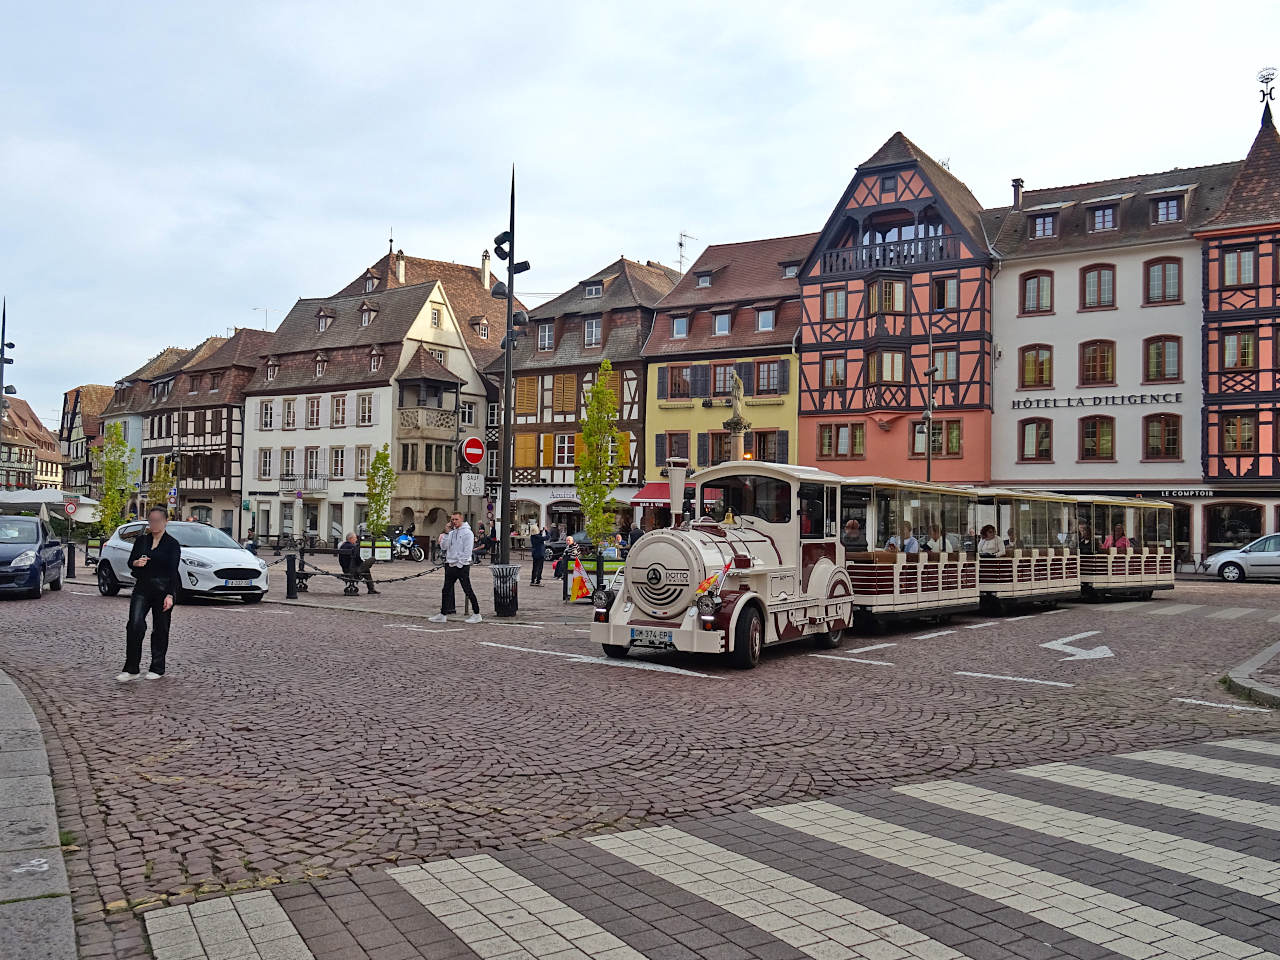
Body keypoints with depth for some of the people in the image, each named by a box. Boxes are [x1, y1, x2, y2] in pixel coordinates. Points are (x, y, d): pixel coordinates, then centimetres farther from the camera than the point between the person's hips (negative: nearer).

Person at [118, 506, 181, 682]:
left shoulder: (172, 544, -5)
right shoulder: (141, 540, 9)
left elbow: (173, 571, -11)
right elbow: (130, 562, 13)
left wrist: (170, 595, -21)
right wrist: (136, 563, -12)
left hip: (163, 589, -3)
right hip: (142, 588, 3)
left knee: (160, 629, 4)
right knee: (135, 625, -11)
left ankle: (157, 669, 17)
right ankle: (131, 669, -6)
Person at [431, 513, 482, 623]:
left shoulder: (467, 533, -8)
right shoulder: (451, 533, 14)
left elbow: (467, 551, -13)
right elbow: (443, 547, 7)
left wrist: (459, 564, -16)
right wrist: (446, 533, -2)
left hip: (462, 566, -7)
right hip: (450, 564, 7)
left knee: (468, 591, -4)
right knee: (446, 590, 9)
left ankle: (477, 615, 3)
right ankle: (442, 615, 15)